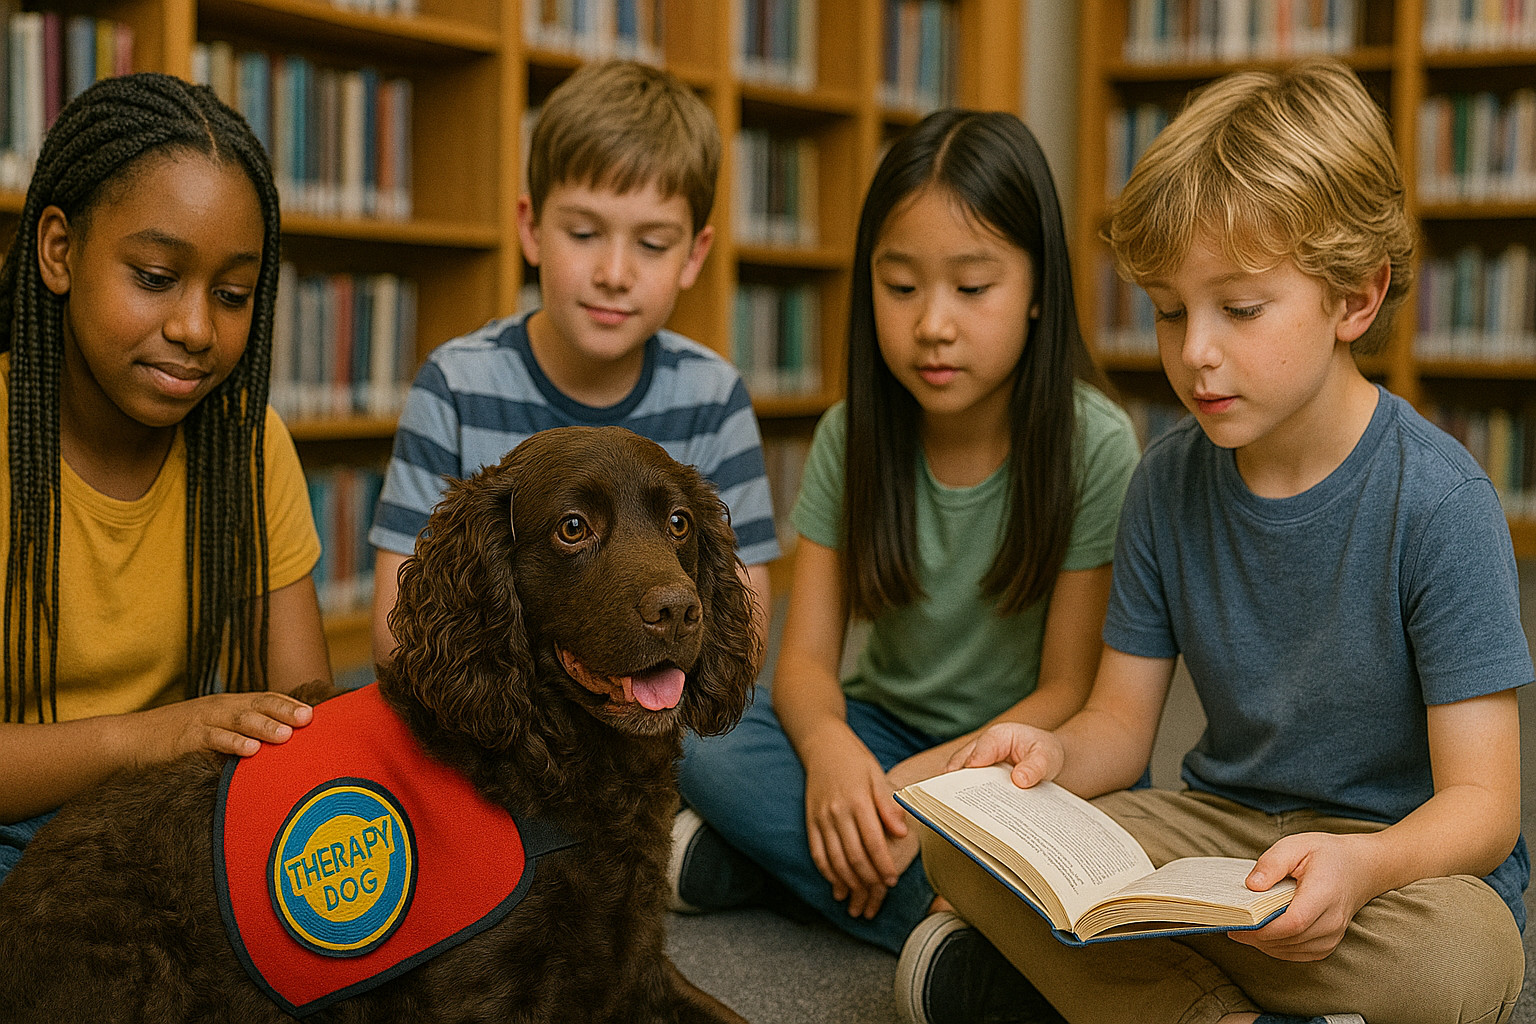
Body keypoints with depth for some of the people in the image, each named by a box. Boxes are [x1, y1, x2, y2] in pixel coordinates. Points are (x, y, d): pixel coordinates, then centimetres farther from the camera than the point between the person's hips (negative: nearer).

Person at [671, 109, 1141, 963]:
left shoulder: (1094, 446, -15)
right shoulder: (851, 438, -5)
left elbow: (1069, 691, -13)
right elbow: (807, 655, -7)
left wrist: (927, 781, -27)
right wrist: (829, 746, -31)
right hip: (883, 728, 3)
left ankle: (731, 860, -22)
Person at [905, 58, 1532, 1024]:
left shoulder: (1438, 500, -16)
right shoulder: (1170, 480, -1)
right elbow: (1122, 722, 5)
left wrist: (1362, 864, -40)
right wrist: (1056, 753, -20)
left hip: (1404, 850, -4)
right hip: (1222, 826, 5)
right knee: (964, 838, -17)